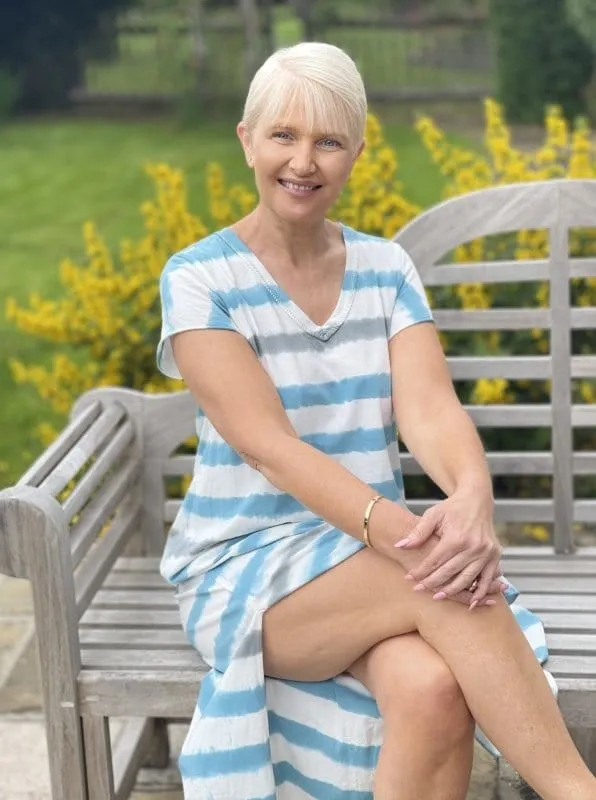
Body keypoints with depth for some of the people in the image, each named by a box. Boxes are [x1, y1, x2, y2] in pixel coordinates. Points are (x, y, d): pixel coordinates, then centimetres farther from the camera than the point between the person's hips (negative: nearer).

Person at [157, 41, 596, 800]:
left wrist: (472, 494, -34)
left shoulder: (386, 268, 4)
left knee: (433, 690, -31)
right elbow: (267, 443, -19)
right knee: (445, 585, -32)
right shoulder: (198, 280, -8)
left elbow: (428, 408, -11)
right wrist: (391, 526, -35)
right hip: (243, 569, -3)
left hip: (374, 558, 3)